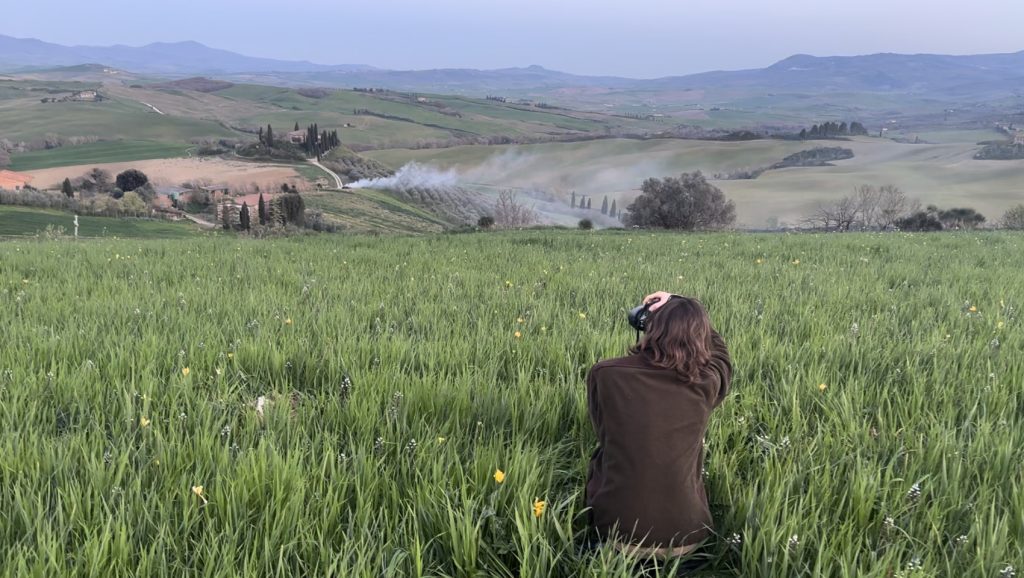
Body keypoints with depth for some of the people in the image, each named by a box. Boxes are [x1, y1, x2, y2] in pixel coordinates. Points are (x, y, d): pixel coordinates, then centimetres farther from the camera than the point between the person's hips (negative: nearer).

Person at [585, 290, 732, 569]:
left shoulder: (603, 374, -11)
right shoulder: (706, 383, -10)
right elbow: (718, 351, 15)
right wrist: (682, 308, 13)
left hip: (615, 533, 0)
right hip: (684, 538, 1)